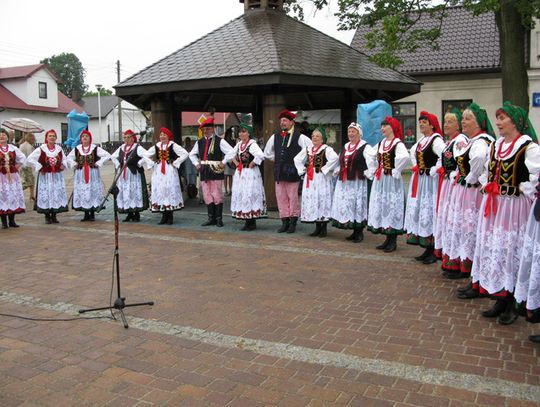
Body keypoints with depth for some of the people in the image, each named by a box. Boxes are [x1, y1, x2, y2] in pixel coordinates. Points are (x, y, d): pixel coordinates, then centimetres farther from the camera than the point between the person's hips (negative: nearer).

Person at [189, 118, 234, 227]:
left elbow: (231, 152, -8)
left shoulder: (219, 141, -4)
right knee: (207, 196, 7)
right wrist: (196, 163, 15)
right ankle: (211, 218, 14)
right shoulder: (199, 142, 13)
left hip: (215, 170, -6)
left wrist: (223, 162, -9)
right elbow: (192, 154, 28)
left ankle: (219, 219, 5)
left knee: (217, 195, -3)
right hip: (204, 172, 6)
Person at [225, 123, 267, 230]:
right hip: (240, 173, 9)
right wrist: (236, 163, 11)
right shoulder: (239, 144, 11)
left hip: (250, 173, -9)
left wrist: (252, 164, -19)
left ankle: (252, 223, 2)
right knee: (240, 196, 9)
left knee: (250, 196, -7)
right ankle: (247, 222, 17)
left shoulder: (252, 144, -14)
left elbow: (260, 155, -31)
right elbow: (230, 154, 24)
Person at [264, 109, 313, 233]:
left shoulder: (299, 137, -4)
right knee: (281, 197, 6)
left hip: (292, 172, -5)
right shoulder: (275, 137, 11)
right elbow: (267, 153, 24)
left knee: (293, 197, 0)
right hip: (279, 172, 5)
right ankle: (285, 222, 14)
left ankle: (293, 222, 9)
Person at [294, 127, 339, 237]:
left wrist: (324, 169, -19)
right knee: (311, 201, 8)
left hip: (322, 179, -7)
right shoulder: (307, 149, 14)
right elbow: (297, 159, 24)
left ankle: (324, 228, 4)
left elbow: (335, 158, -25)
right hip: (309, 179, 7)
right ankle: (317, 228, 17)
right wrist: (302, 170, 11)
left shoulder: (327, 149, -7)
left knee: (322, 200, -4)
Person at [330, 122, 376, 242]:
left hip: (357, 181, -8)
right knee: (345, 205, 9)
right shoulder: (345, 147, 16)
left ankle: (359, 232, 7)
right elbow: (339, 161, 29)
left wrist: (368, 172, -20)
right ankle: (354, 232, 21)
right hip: (344, 181, 8)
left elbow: (373, 159, -19)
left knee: (357, 204, -4)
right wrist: (337, 170, 17)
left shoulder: (365, 147, -8)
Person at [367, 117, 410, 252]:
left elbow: (405, 157, -31)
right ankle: (388, 239, 21)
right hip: (379, 179, 8)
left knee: (392, 206, -3)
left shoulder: (398, 143, -13)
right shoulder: (381, 143, 12)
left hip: (391, 180, -8)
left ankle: (393, 241, 7)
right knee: (380, 206, 11)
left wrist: (396, 171, -22)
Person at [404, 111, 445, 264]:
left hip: (430, 181, -9)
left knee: (429, 212, -7)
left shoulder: (436, 140, -12)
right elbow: (413, 152, 32)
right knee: (418, 211, 10)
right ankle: (427, 249, 20)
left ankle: (433, 251, 2)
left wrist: (433, 171, -18)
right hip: (419, 180, 9)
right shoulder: (421, 140, 13)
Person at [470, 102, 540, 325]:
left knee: (511, 251, -1)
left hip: (514, 206, -7)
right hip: (492, 206, 7)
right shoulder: (496, 145, 12)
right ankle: (500, 300, 23)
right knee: (492, 249, 10)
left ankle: (511, 305, 12)